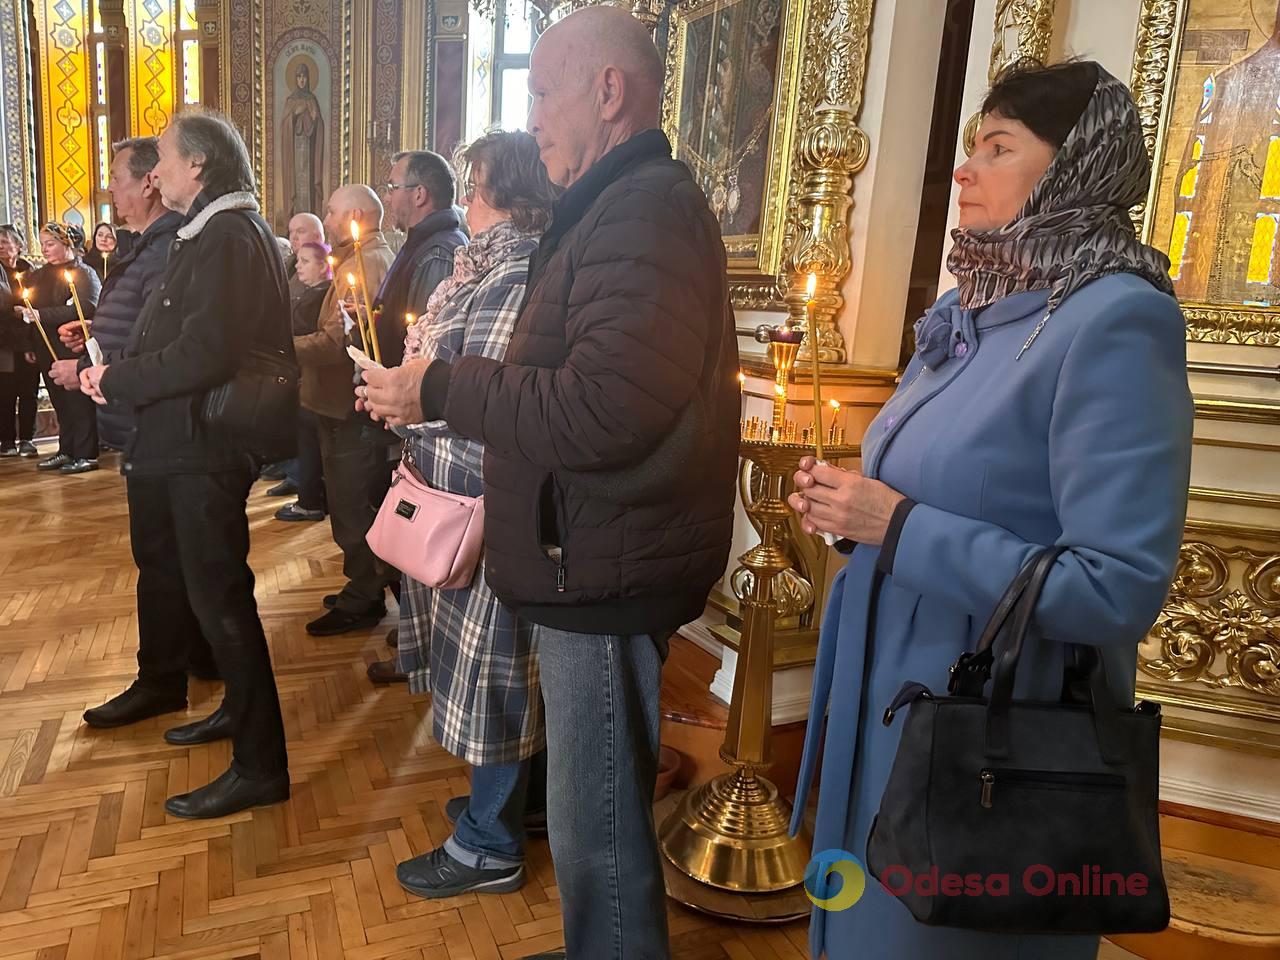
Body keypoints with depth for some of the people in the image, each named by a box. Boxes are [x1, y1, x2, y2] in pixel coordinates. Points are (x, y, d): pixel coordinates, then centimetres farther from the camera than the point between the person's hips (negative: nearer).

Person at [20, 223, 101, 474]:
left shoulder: (84, 274, -7)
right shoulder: (40, 275, 17)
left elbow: (85, 309, -22)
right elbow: (30, 310, 17)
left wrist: (41, 316, -23)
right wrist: (30, 345, 5)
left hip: (73, 349, -7)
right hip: (47, 351, 7)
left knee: (79, 403, -3)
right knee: (61, 404, 11)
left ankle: (86, 455, 2)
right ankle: (66, 451, 18)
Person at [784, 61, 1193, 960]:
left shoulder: (1116, 322, -20)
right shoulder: (966, 309, 5)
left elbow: (1120, 591, -26)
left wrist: (900, 530, -24)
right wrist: (853, 504, -4)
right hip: (891, 694, 8)